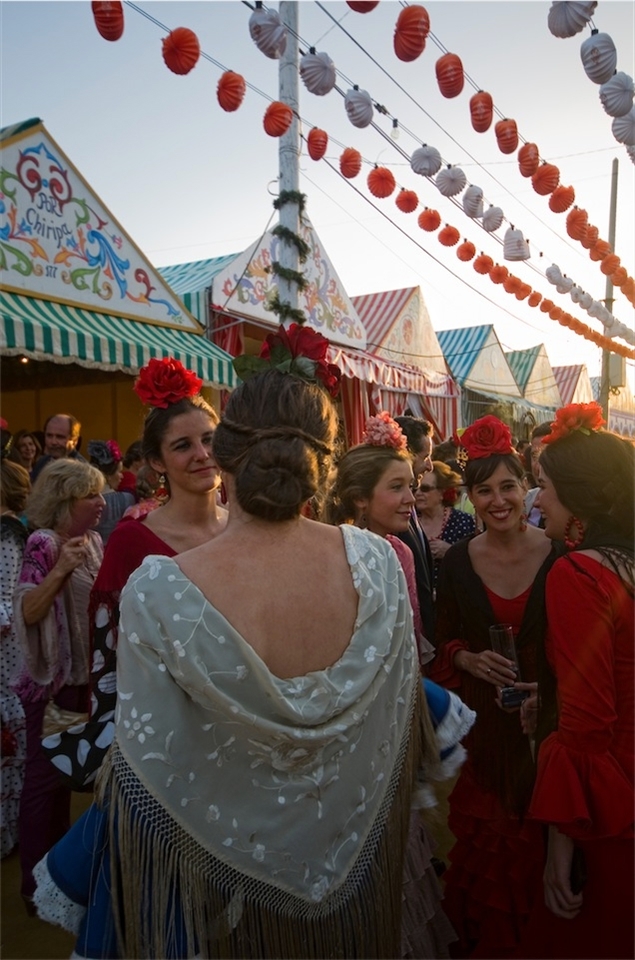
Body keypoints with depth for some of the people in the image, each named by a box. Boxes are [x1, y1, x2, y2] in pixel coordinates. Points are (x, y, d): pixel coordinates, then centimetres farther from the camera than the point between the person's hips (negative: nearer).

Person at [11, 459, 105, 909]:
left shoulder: (94, 540, 4)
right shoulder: (43, 544, -18)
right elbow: (28, 612, -26)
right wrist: (60, 569, -36)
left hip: (86, 674, 8)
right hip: (52, 678, -7)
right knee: (44, 775, 3)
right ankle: (36, 882, 19)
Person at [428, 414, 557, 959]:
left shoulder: (557, 556, -7)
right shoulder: (457, 562, -3)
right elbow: (443, 644, 6)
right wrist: (468, 659, -13)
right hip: (479, 724, 1)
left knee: (533, 845, 10)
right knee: (480, 843, 11)